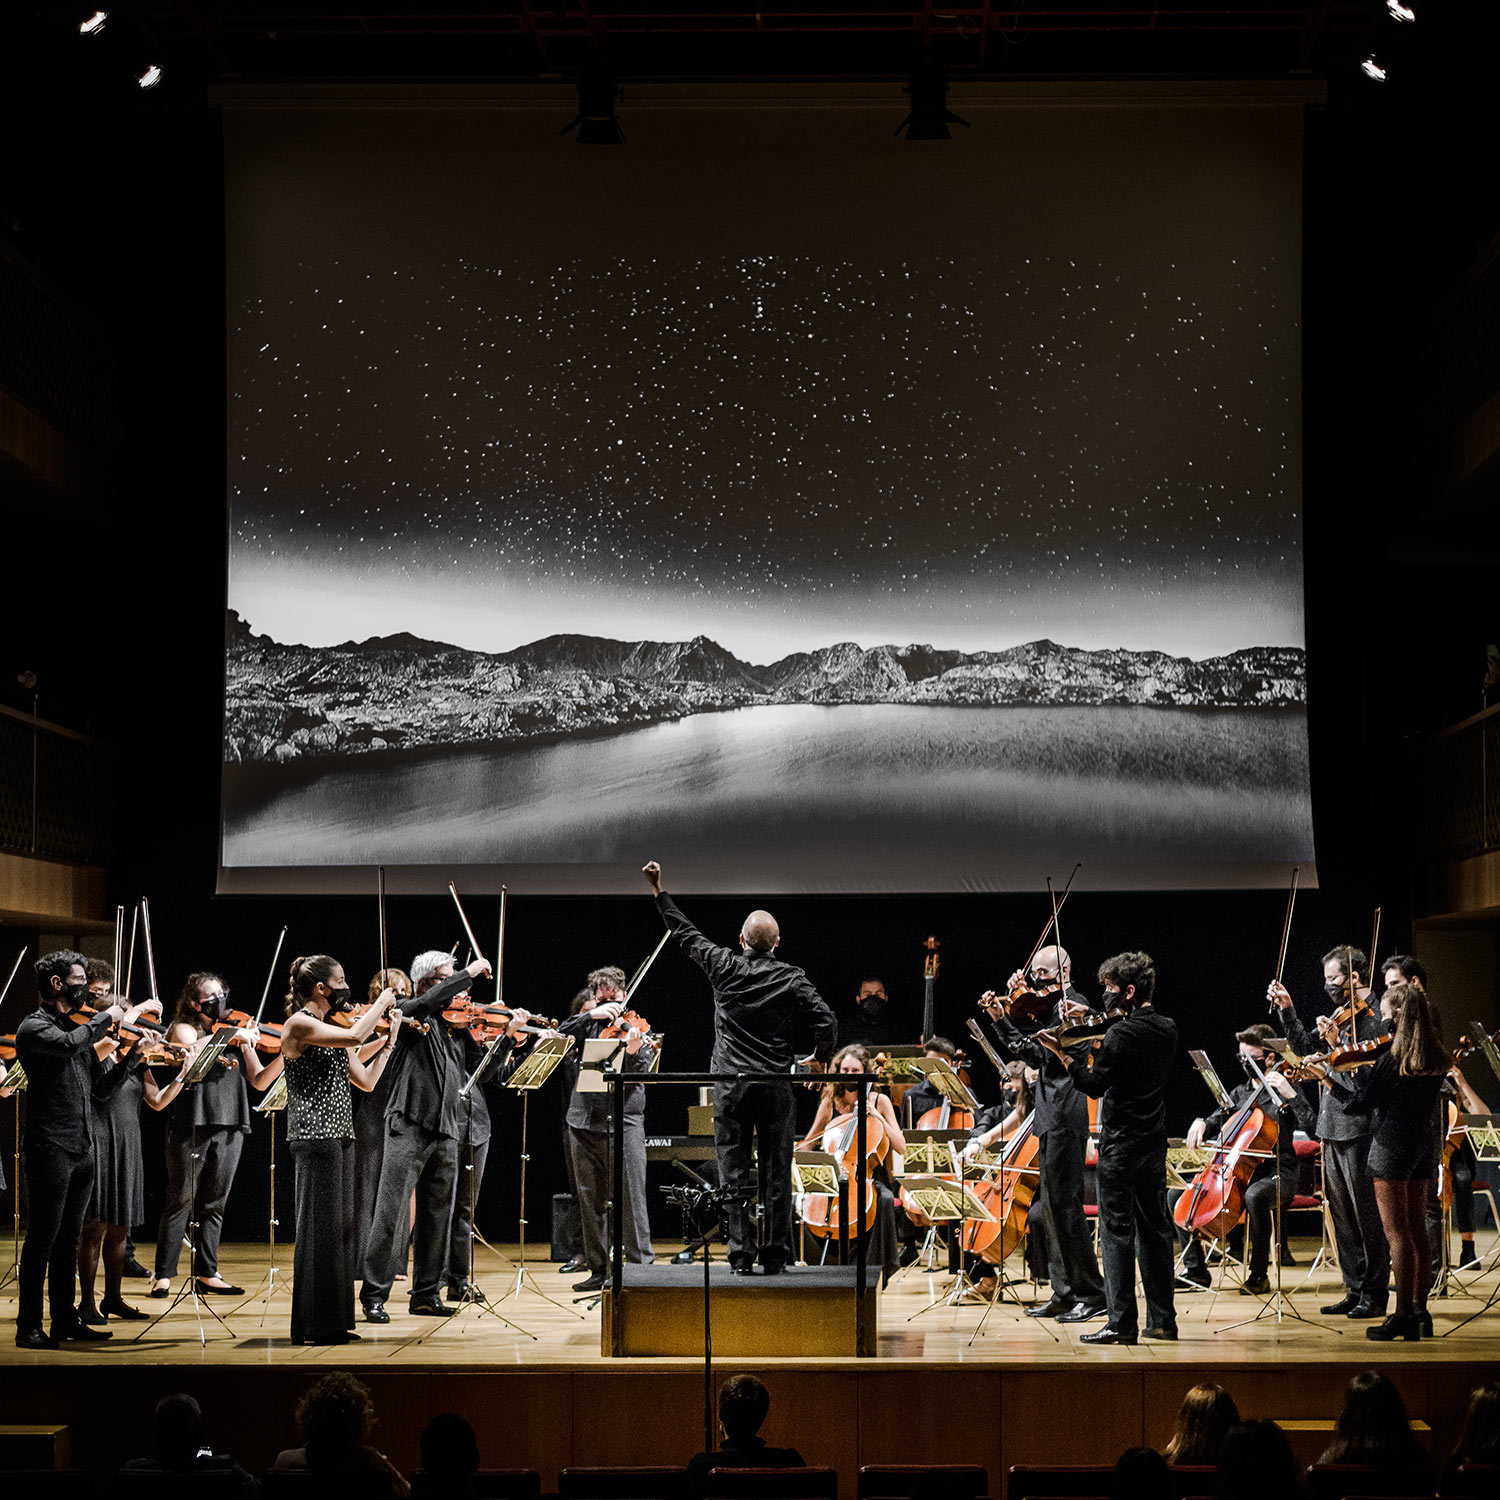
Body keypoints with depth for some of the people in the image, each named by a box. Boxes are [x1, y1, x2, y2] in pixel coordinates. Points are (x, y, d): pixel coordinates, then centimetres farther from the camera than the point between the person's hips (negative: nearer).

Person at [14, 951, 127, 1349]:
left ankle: (65, 1320, 19)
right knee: (42, 1238, -6)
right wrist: (105, 1018, -16)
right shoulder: (34, 1027, -8)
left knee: (69, 1238, 13)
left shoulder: (78, 1026, 17)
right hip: (50, 1147, -8)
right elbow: (67, 1045, -29)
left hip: (82, 1148, 8)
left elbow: (97, 1075, 22)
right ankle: (29, 1327, -2)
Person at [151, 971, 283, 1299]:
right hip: (191, 1124, -4)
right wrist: (230, 1035, -17)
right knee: (181, 1202, -3)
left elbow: (259, 1081, 11)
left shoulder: (239, 1034, 17)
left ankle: (207, 1273, 13)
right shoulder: (184, 1029, 5)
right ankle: (163, 1275, 1)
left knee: (214, 1204, 8)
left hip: (229, 1128, 4)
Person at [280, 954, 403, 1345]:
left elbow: (365, 1081, 14)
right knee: (320, 1226, -7)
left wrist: (389, 1038, 9)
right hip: (314, 1135, -9)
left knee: (342, 1227, 10)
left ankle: (333, 1321, 16)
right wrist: (382, 1002, -10)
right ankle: (314, 1325, -3)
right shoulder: (300, 1025, -9)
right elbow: (354, 1037, -24)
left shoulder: (332, 1027, 17)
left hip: (340, 1135, 9)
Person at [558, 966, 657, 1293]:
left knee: (631, 1198, -9)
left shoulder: (635, 1029, 5)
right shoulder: (588, 1026, 14)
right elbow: (562, 1035, -5)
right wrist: (593, 1015, -15)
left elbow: (641, 1074, -8)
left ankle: (641, 1265, -8)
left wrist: (633, 1052, -29)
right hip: (585, 1122, 4)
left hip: (624, 1121, -4)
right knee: (590, 1201, 7)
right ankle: (599, 1269, 15)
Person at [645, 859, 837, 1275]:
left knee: (734, 1174, 2)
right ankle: (775, 1256, 5)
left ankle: (740, 1256, -1)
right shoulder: (792, 979, -2)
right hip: (775, 1088, 0)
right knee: (776, 1174, 4)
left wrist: (659, 892, 22)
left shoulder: (724, 968, 0)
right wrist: (820, 1058, 10)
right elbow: (827, 1022, -9)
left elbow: (686, 934, 12)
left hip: (730, 1086, 0)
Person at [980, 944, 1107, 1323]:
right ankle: (1065, 1293, 16)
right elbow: (1025, 1052, 17)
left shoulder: (1072, 1007, -11)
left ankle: (1091, 1294, -7)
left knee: (1064, 1205, -10)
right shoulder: (1053, 1008, 19)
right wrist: (1000, 1019, 9)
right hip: (1052, 1119, 10)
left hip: (1065, 1118, -10)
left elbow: (1038, 1054, -20)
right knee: (1051, 1207, 11)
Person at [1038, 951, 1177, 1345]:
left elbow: (1095, 1086, -13)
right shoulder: (1166, 1029, 8)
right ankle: (1162, 1320, 15)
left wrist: (1062, 1053, -8)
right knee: (1154, 1228, 12)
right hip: (1155, 1142, 8)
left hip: (1121, 1144, -8)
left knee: (1117, 1230, -5)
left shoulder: (1121, 1033, -16)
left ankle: (1121, 1323, -7)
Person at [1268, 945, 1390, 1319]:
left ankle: (1374, 1295, 1)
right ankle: (1355, 1289, 19)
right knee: (1342, 1214, 12)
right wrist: (1287, 1009, 13)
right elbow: (1306, 1047, 19)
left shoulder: (1372, 1018, -12)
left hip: (1358, 1129, -9)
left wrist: (1337, 1043, -25)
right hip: (1333, 1128, 9)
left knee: (1366, 1215, -4)